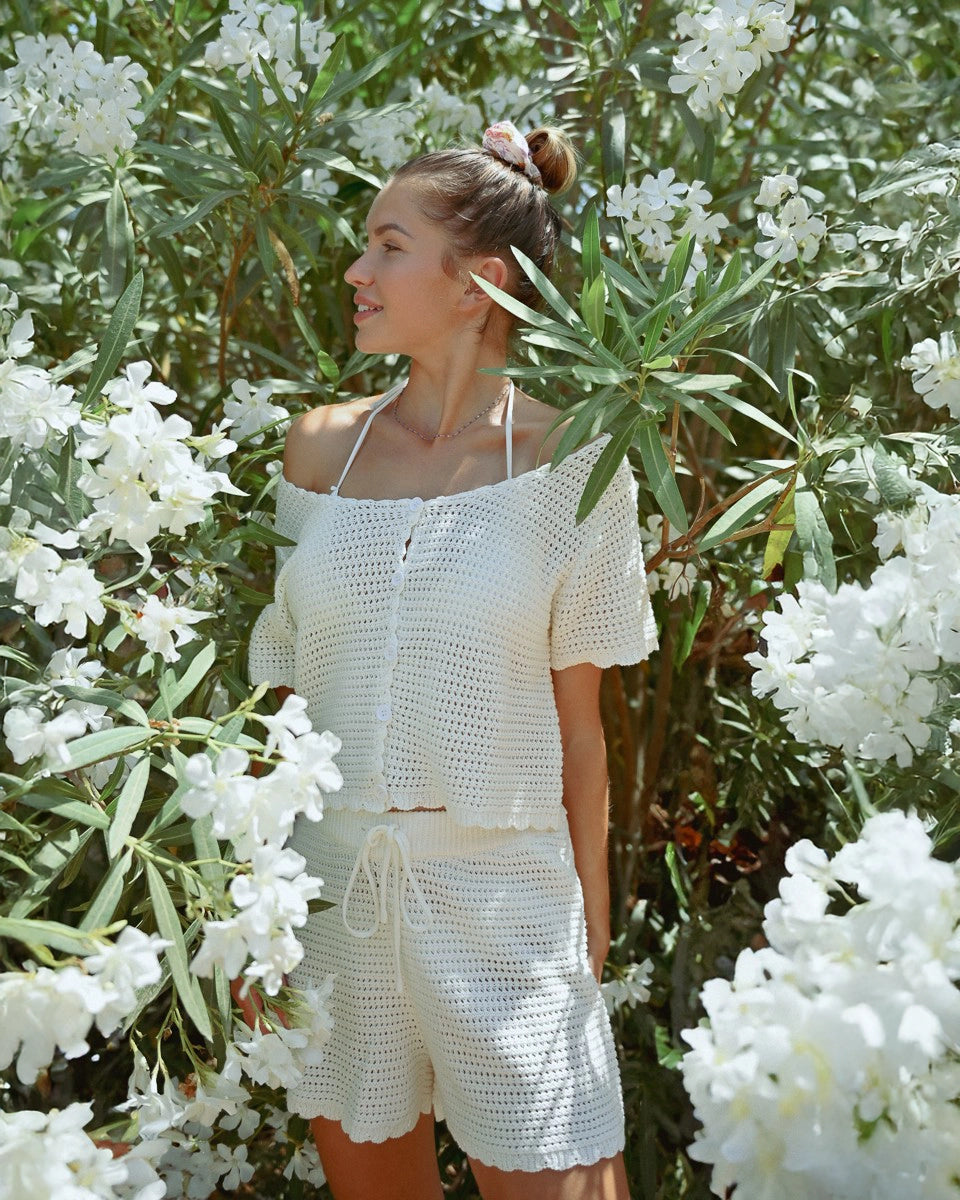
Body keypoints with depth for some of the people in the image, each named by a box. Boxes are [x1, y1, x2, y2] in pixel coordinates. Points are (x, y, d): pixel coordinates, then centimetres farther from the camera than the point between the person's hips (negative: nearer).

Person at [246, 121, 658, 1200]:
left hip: (501, 889, -3)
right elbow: (277, 684, 7)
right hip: (329, 880, 3)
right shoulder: (322, 446, 2)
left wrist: (592, 925, -1)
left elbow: (577, 719, -2)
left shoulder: (569, 464, -6)